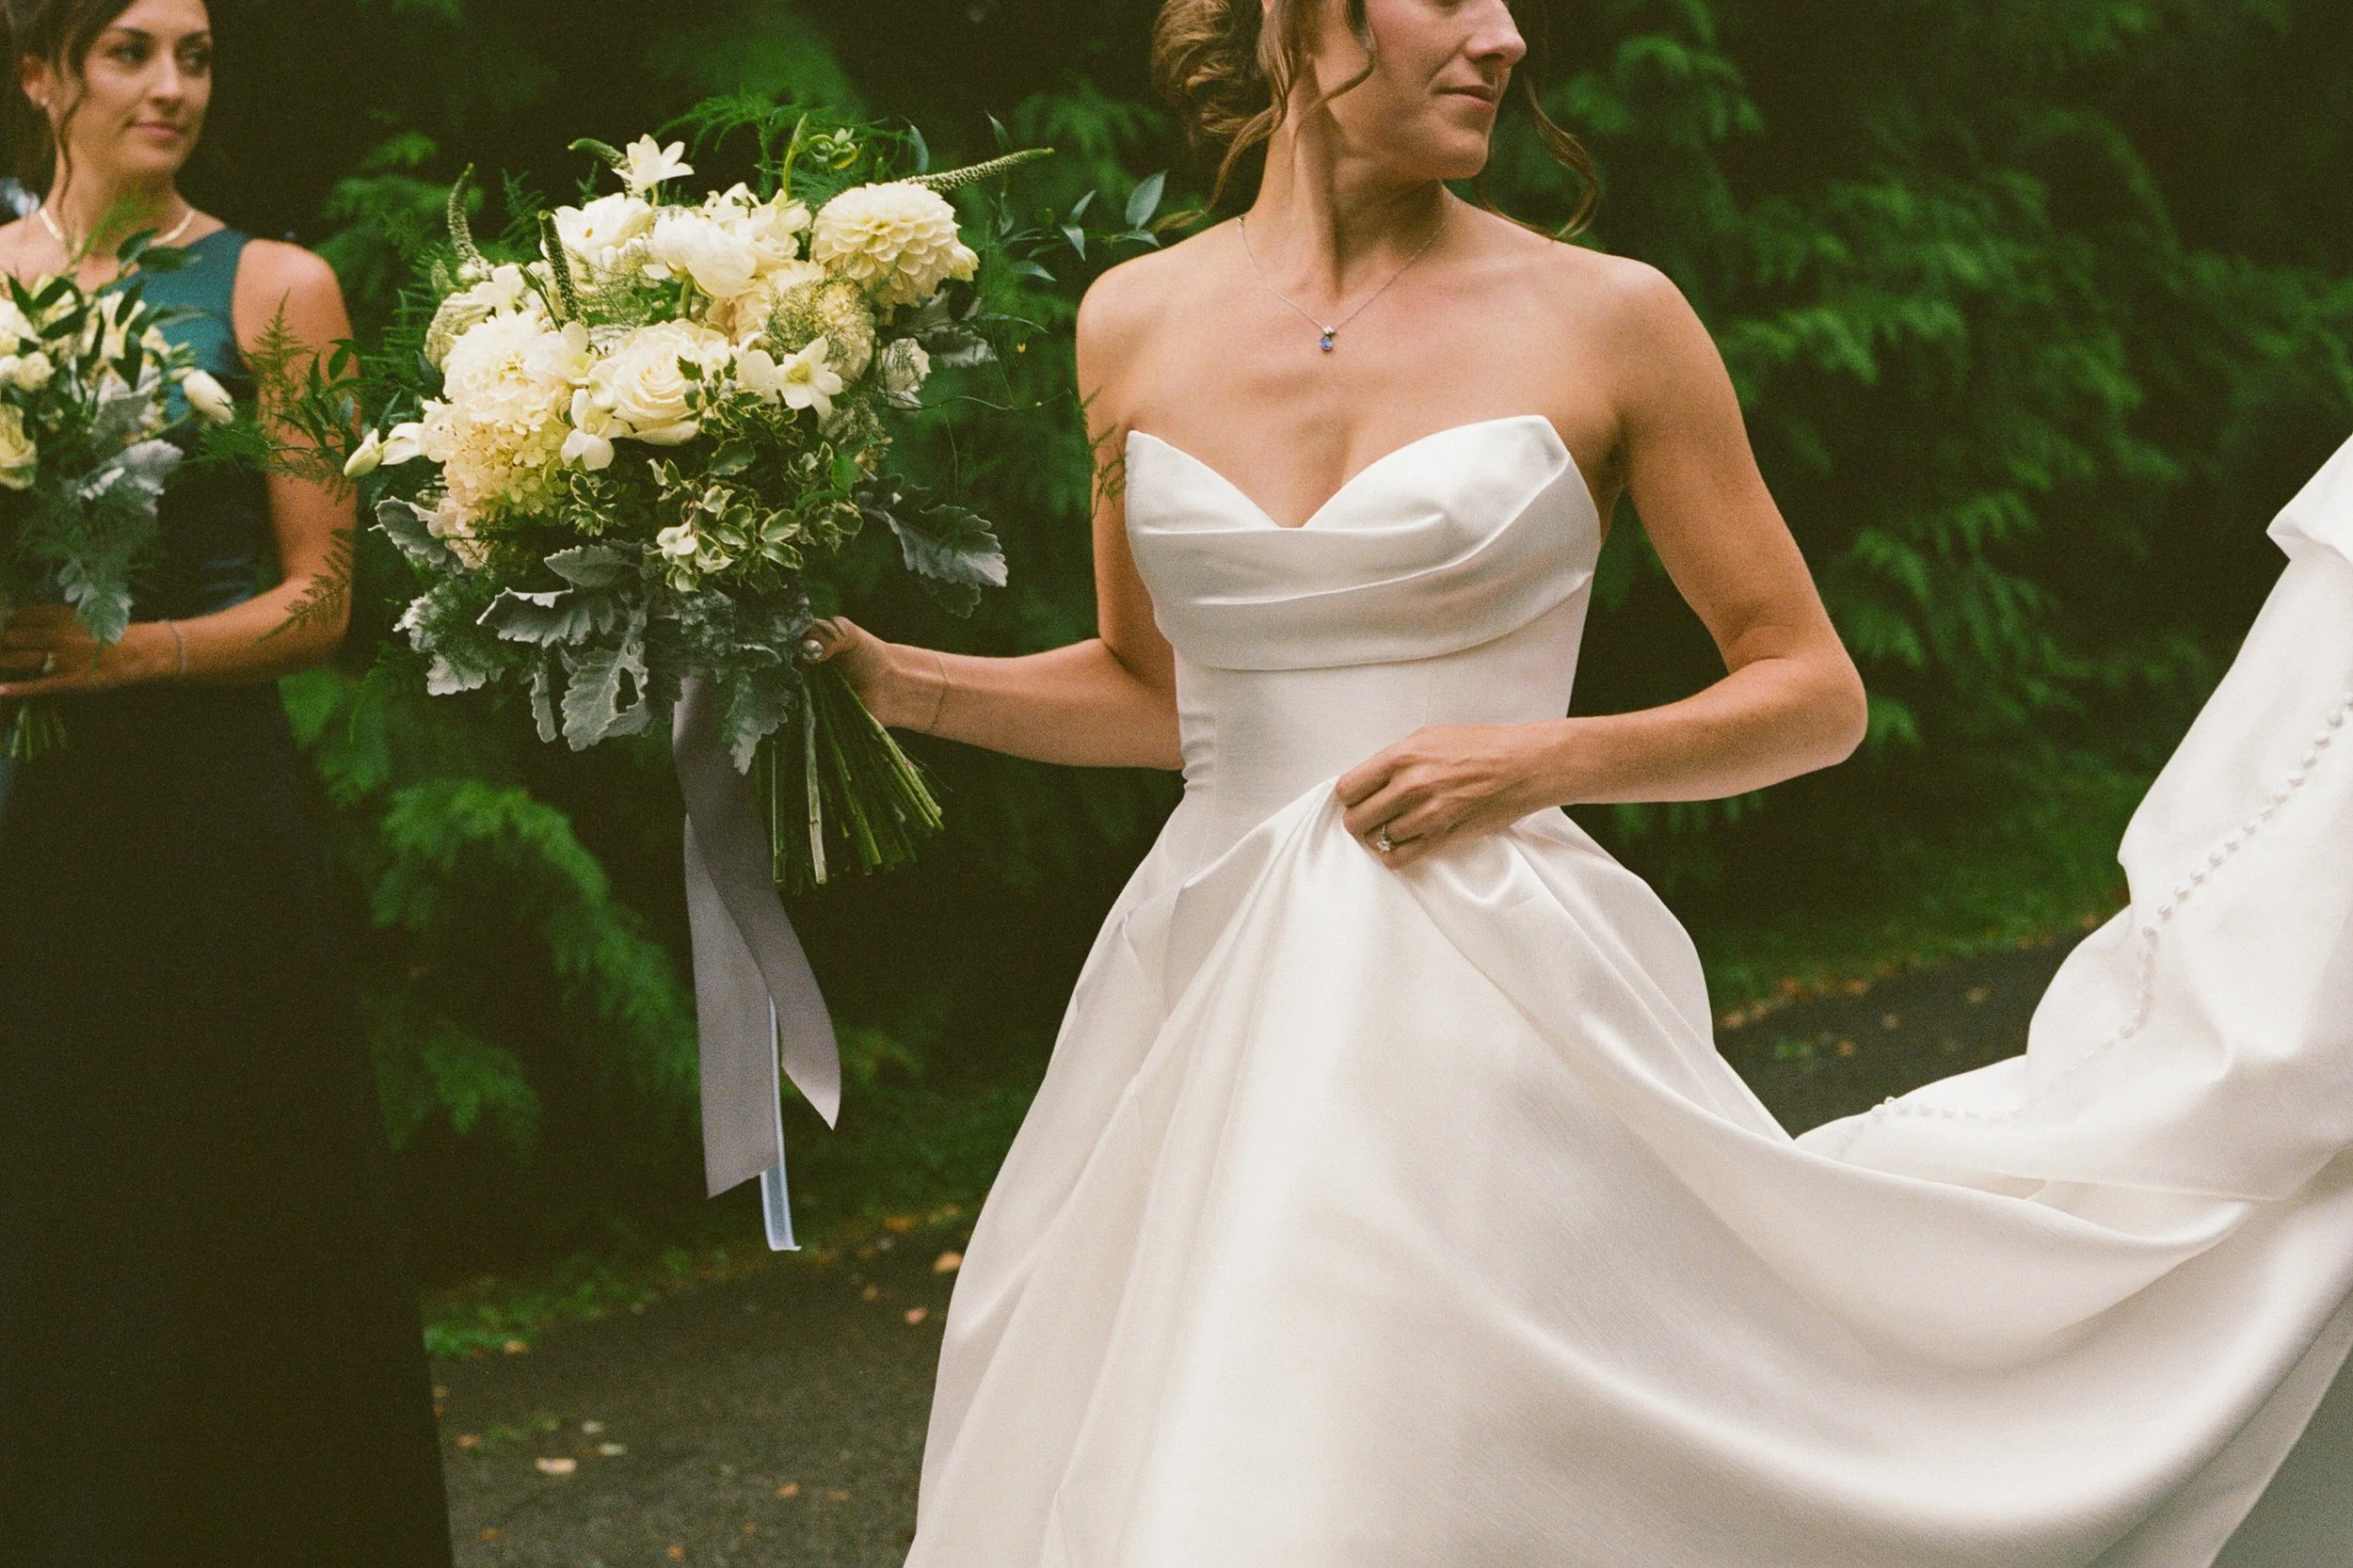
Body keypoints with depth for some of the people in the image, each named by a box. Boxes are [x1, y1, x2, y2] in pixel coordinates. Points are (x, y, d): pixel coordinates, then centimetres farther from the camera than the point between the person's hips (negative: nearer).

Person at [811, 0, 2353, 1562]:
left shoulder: (1606, 320, -3)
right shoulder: (1136, 322, 6)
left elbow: (1813, 692, 2)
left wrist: (1550, 757, -12)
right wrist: (897, 680, 6)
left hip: (1497, 1015, -3)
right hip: (1216, 1007, 4)